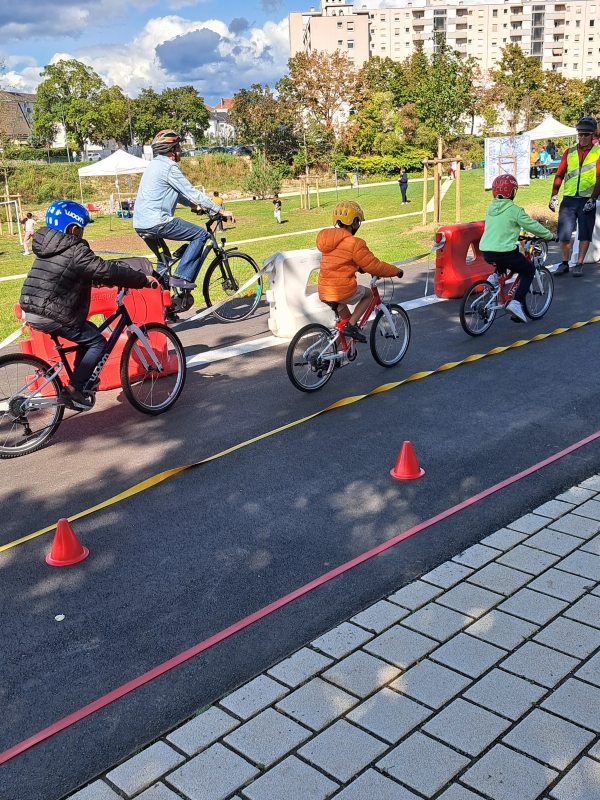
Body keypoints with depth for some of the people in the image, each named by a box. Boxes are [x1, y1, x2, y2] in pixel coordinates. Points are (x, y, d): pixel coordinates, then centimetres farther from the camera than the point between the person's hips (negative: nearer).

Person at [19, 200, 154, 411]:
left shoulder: (48, 247, 16)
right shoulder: (75, 250, -12)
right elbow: (107, 271, -15)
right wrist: (143, 279, -8)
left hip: (33, 312, 9)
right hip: (52, 316, -9)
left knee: (89, 333, 22)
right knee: (97, 342, 3)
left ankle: (80, 382, 22)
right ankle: (73, 390, -1)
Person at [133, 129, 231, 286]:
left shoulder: (155, 164, 19)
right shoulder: (169, 166, -11)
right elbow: (192, 192, -11)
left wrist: (192, 204, 24)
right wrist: (220, 210, -7)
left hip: (140, 224, 10)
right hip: (156, 222, -10)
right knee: (201, 235, -3)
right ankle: (182, 277, -8)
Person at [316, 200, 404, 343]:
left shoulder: (326, 238, 10)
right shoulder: (354, 243, -13)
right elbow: (374, 266, -9)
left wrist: (358, 267, 32)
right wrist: (396, 271, 5)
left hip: (324, 292, 7)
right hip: (343, 291, -7)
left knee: (345, 318, 29)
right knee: (369, 293, 22)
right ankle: (350, 326, 6)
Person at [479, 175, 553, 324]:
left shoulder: (491, 208, 12)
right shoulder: (514, 210, -8)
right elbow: (533, 225, -1)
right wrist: (549, 235, 14)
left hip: (486, 252, 7)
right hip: (504, 253, -7)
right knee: (529, 271, 13)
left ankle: (494, 276, 16)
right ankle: (516, 303, -1)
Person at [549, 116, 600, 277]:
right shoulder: (569, 152, 8)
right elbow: (560, 174, 6)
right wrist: (554, 196, -2)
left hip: (587, 200, -2)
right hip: (568, 199, 2)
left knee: (584, 234, 3)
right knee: (563, 234, 0)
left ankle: (579, 265, 13)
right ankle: (565, 263, 15)